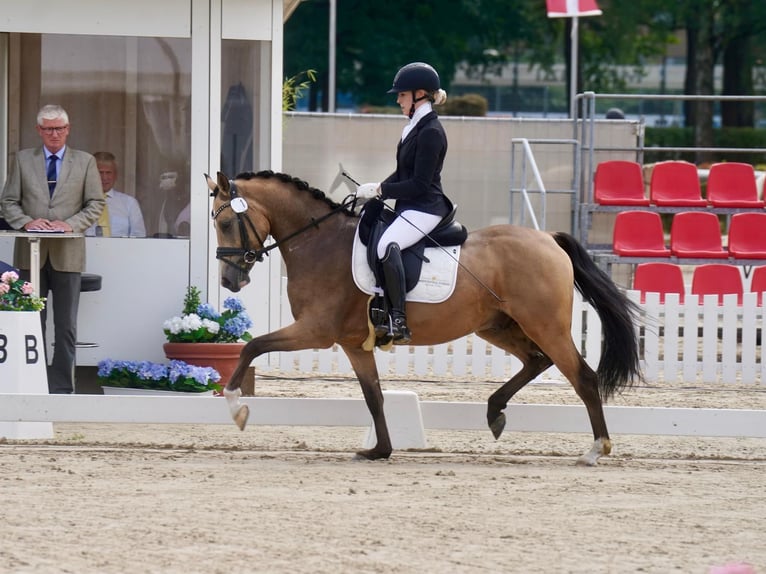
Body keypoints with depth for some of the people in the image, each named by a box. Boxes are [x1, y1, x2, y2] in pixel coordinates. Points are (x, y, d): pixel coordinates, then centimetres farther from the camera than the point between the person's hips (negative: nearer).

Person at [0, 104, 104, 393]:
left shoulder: (85, 162, 7)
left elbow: (96, 204, 4)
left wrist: (71, 224, -12)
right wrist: (27, 221, -12)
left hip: (67, 253, -1)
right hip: (31, 253, 1)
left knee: (66, 326, 2)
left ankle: (61, 387, 6)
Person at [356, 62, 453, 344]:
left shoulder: (430, 132, -15)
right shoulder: (415, 127, 16)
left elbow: (419, 184, -19)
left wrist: (380, 190, -16)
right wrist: (378, 188, 5)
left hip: (425, 209, -11)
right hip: (409, 207, 11)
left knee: (387, 244, -34)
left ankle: (399, 321, -37)